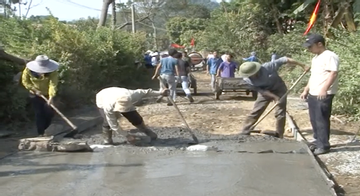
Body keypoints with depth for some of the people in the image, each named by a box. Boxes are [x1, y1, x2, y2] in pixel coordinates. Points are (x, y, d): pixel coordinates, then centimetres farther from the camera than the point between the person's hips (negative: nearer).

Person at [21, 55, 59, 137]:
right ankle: (41, 133, 6)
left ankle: (45, 129, 25)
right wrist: (35, 89, -19)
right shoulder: (29, 70, -21)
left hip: (48, 95, 0)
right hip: (35, 95, 0)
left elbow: (53, 84, -35)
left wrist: (51, 97, -48)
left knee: (49, 113, 0)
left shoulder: (53, 72, -25)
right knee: (39, 114, -2)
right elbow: (25, 81, -7)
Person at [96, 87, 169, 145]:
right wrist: (126, 135, -29)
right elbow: (113, 124, -33)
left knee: (135, 118, -3)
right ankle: (107, 142, -4)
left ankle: (147, 131, 20)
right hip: (102, 99, -3)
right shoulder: (108, 107, -45)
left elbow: (143, 92, -22)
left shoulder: (130, 96, -40)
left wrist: (160, 92, -14)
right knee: (108, 122, -26)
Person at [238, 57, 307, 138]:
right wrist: (275, 97, -29)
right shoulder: (247, 79, -24)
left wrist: (301, 65, -20)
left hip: (279, 89, -2)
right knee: (254, 112, -1)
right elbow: (261, 90, -20)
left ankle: (279, 137, 9)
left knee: (280, 113, -3)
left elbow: (284, 60, -26)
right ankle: (243, 134, 6)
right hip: (265, 91, 2)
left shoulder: (268, 67, -34)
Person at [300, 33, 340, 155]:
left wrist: (324, 89, -32)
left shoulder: (330, 56, -12)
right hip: (312, 94, 10)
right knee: (314, 119, 14)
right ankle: (318, 141, 27)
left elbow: (333, 73, -22)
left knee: (321, 120, -6)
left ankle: (324, 145, 2)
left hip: (324, 95, -9)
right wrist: (306, 90, 24)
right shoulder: (316, 58, 19)